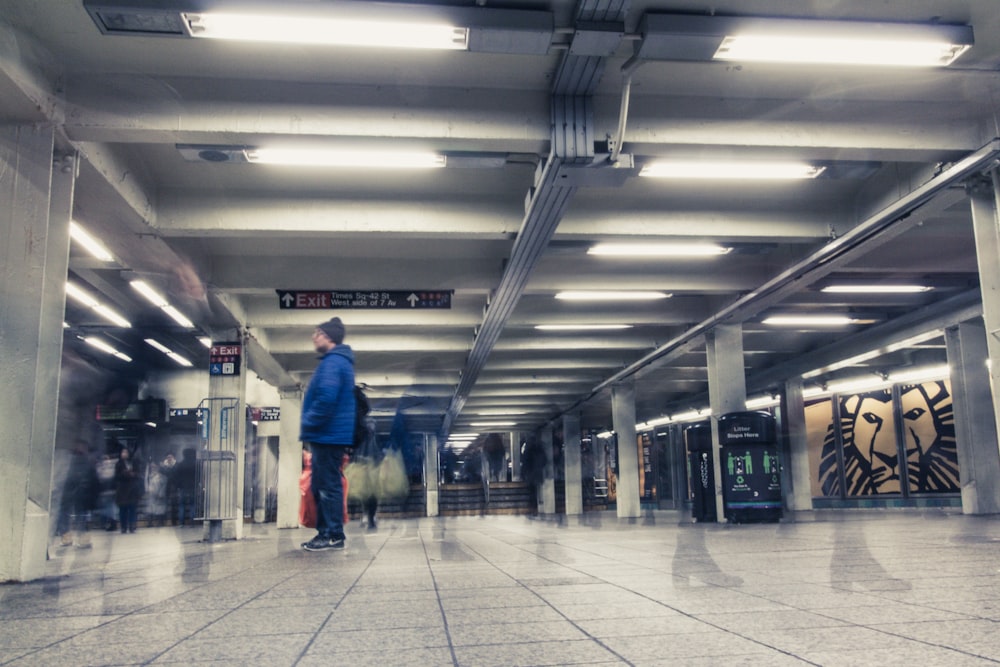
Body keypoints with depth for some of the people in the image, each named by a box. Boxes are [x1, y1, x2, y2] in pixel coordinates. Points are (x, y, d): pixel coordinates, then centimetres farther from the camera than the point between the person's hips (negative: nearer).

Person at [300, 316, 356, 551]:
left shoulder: (332, 362, -15)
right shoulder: (340, 361, 19)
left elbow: (326, 398, -27)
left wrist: (308, 424, -14)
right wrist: (310, 427, 20)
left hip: (328, 435, -11)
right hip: (331, 434, 11)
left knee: (328, 486, -6)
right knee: (322, 486, 14)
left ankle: (333, 535, -1)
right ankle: (325, 532, 20)